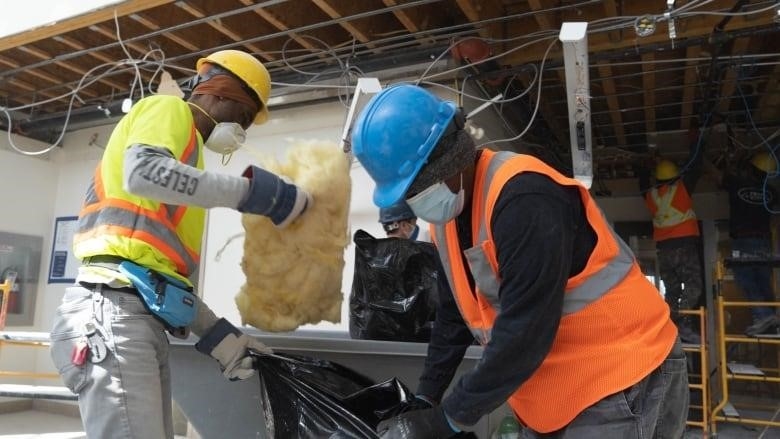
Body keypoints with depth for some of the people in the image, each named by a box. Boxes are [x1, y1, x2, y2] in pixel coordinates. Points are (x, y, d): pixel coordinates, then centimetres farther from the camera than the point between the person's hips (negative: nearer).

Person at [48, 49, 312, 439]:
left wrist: (214, 333, 14)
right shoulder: (168, 110, 6)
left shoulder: (186, 147, 28)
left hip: (141, 319, 9)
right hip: (112, 310, -9)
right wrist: (251, 190, -16)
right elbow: (141, 172, -20)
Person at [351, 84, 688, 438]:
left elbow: (524, 332, -29)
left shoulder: (523, 197, -27)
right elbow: (454, 312, 11)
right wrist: (425, 397, 8)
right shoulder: (446, 214, 2)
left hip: (624, 382, -8)